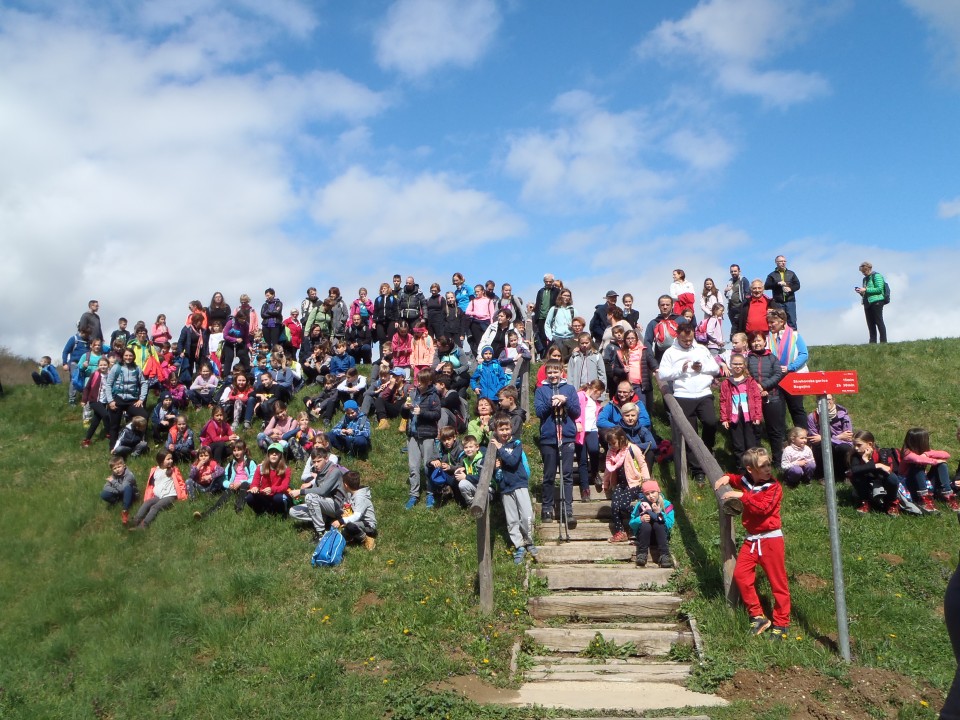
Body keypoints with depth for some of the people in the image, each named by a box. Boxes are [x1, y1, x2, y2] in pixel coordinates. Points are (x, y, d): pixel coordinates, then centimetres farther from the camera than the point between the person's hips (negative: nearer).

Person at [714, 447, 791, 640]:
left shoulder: (774, 487, -11)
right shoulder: (746, 482, 5)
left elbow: (763, 508, -27)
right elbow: (736, 479, 30)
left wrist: (742, 496, -25)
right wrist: (727, 477, 9)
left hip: (771, 539, -6)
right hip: (751, 539, 6)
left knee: (778, 582, 0)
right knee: (740, 574, -2)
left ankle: (781, 624, 11)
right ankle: (758, 617, 9)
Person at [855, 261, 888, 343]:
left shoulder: (876, 276, -3)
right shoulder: (865, 279, 21)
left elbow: (879, 289, -14)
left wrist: (866, 290, -15)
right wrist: (861, 292, 4)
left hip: (876, 301, -8)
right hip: (867, 303, 8)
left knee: (879, 323, -7)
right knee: (870, 324, 4)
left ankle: (883, 342, -6)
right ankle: (872, 342, 5)